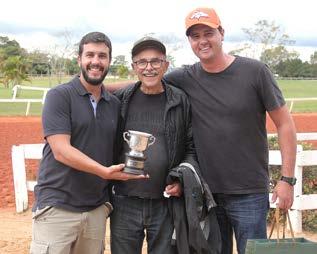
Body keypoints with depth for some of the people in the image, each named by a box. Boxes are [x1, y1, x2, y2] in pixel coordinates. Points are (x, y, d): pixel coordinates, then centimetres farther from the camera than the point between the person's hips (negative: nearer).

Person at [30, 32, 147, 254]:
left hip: (97, 209, 5)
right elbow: (61, 150, -15)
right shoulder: (59, 96, -5)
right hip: (57, 208, -5)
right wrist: (105, 172, -24)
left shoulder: (115, 104, 11)